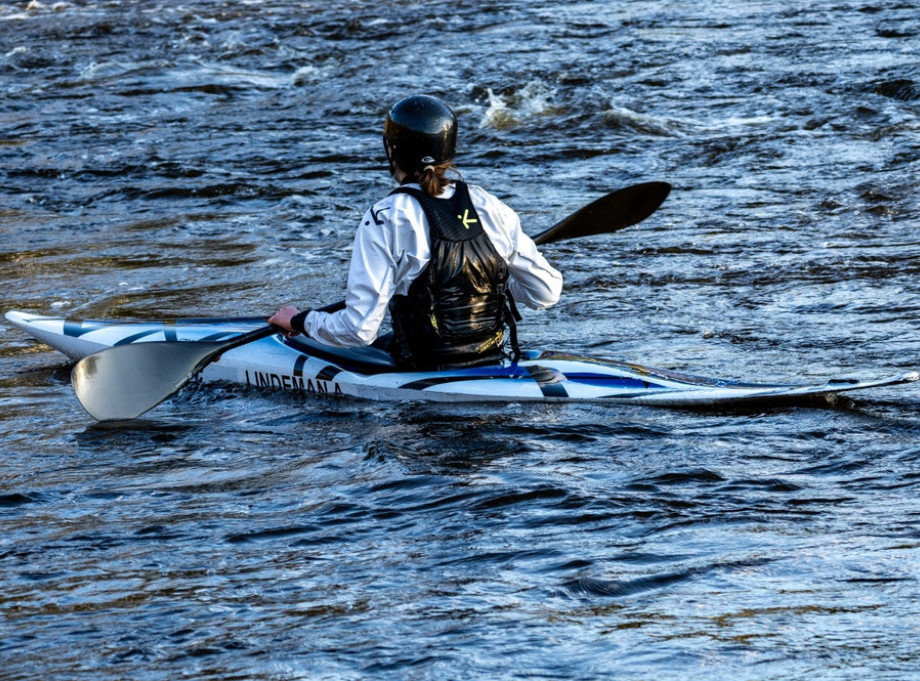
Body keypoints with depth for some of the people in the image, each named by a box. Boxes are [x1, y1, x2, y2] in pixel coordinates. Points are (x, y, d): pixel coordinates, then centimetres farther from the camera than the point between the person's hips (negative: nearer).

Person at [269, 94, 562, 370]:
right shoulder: (489, 207, -3)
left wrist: (300, 321, 1)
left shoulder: (384, 219, -15)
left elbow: (359, 330, -17)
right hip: (492, 365, 5)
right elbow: (546, 291, 3)